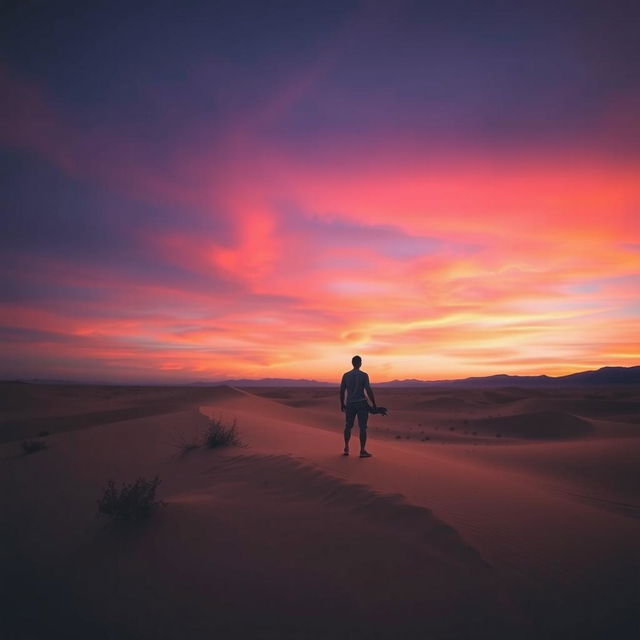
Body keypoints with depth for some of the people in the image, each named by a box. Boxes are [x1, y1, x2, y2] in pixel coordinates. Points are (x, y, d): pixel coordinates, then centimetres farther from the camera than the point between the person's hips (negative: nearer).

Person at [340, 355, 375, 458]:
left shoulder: (346, 375, 2)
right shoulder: (364, 375, -8)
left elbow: (342, 391, 5)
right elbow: (369, 391, -12)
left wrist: (342, 404, 16)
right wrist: (374, 404, -4)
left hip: (350, 404, 4)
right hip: (362, 404, -3)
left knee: (348, 426, 16)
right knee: (363, 427, 1)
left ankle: (346, 448, 21)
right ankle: (362, 451, 1)